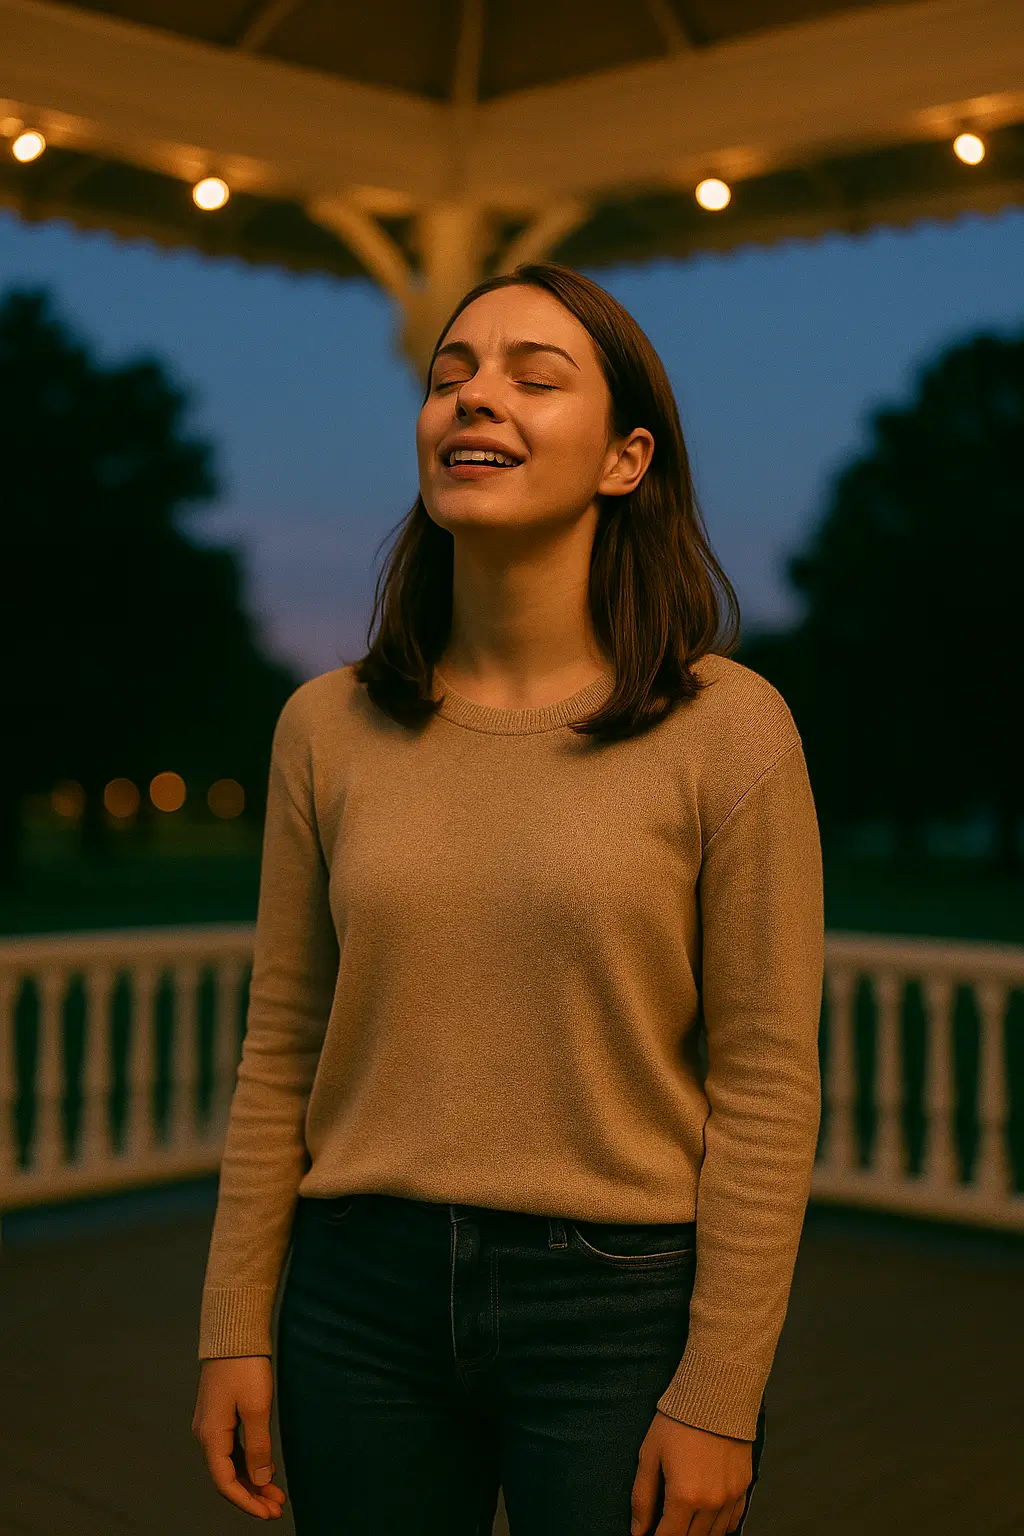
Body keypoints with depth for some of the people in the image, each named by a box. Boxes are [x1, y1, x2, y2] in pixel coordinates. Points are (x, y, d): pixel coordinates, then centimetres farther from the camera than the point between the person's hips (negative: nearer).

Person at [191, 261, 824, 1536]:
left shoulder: (727, 729, -8)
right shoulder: (327, 727, 2)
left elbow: (765, 1085, -8)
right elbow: (281, 1051, 6)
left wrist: (719, 1396, -9)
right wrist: (234, 1331, 5)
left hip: (619, 1309, -2)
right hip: (365, 1299, 3)